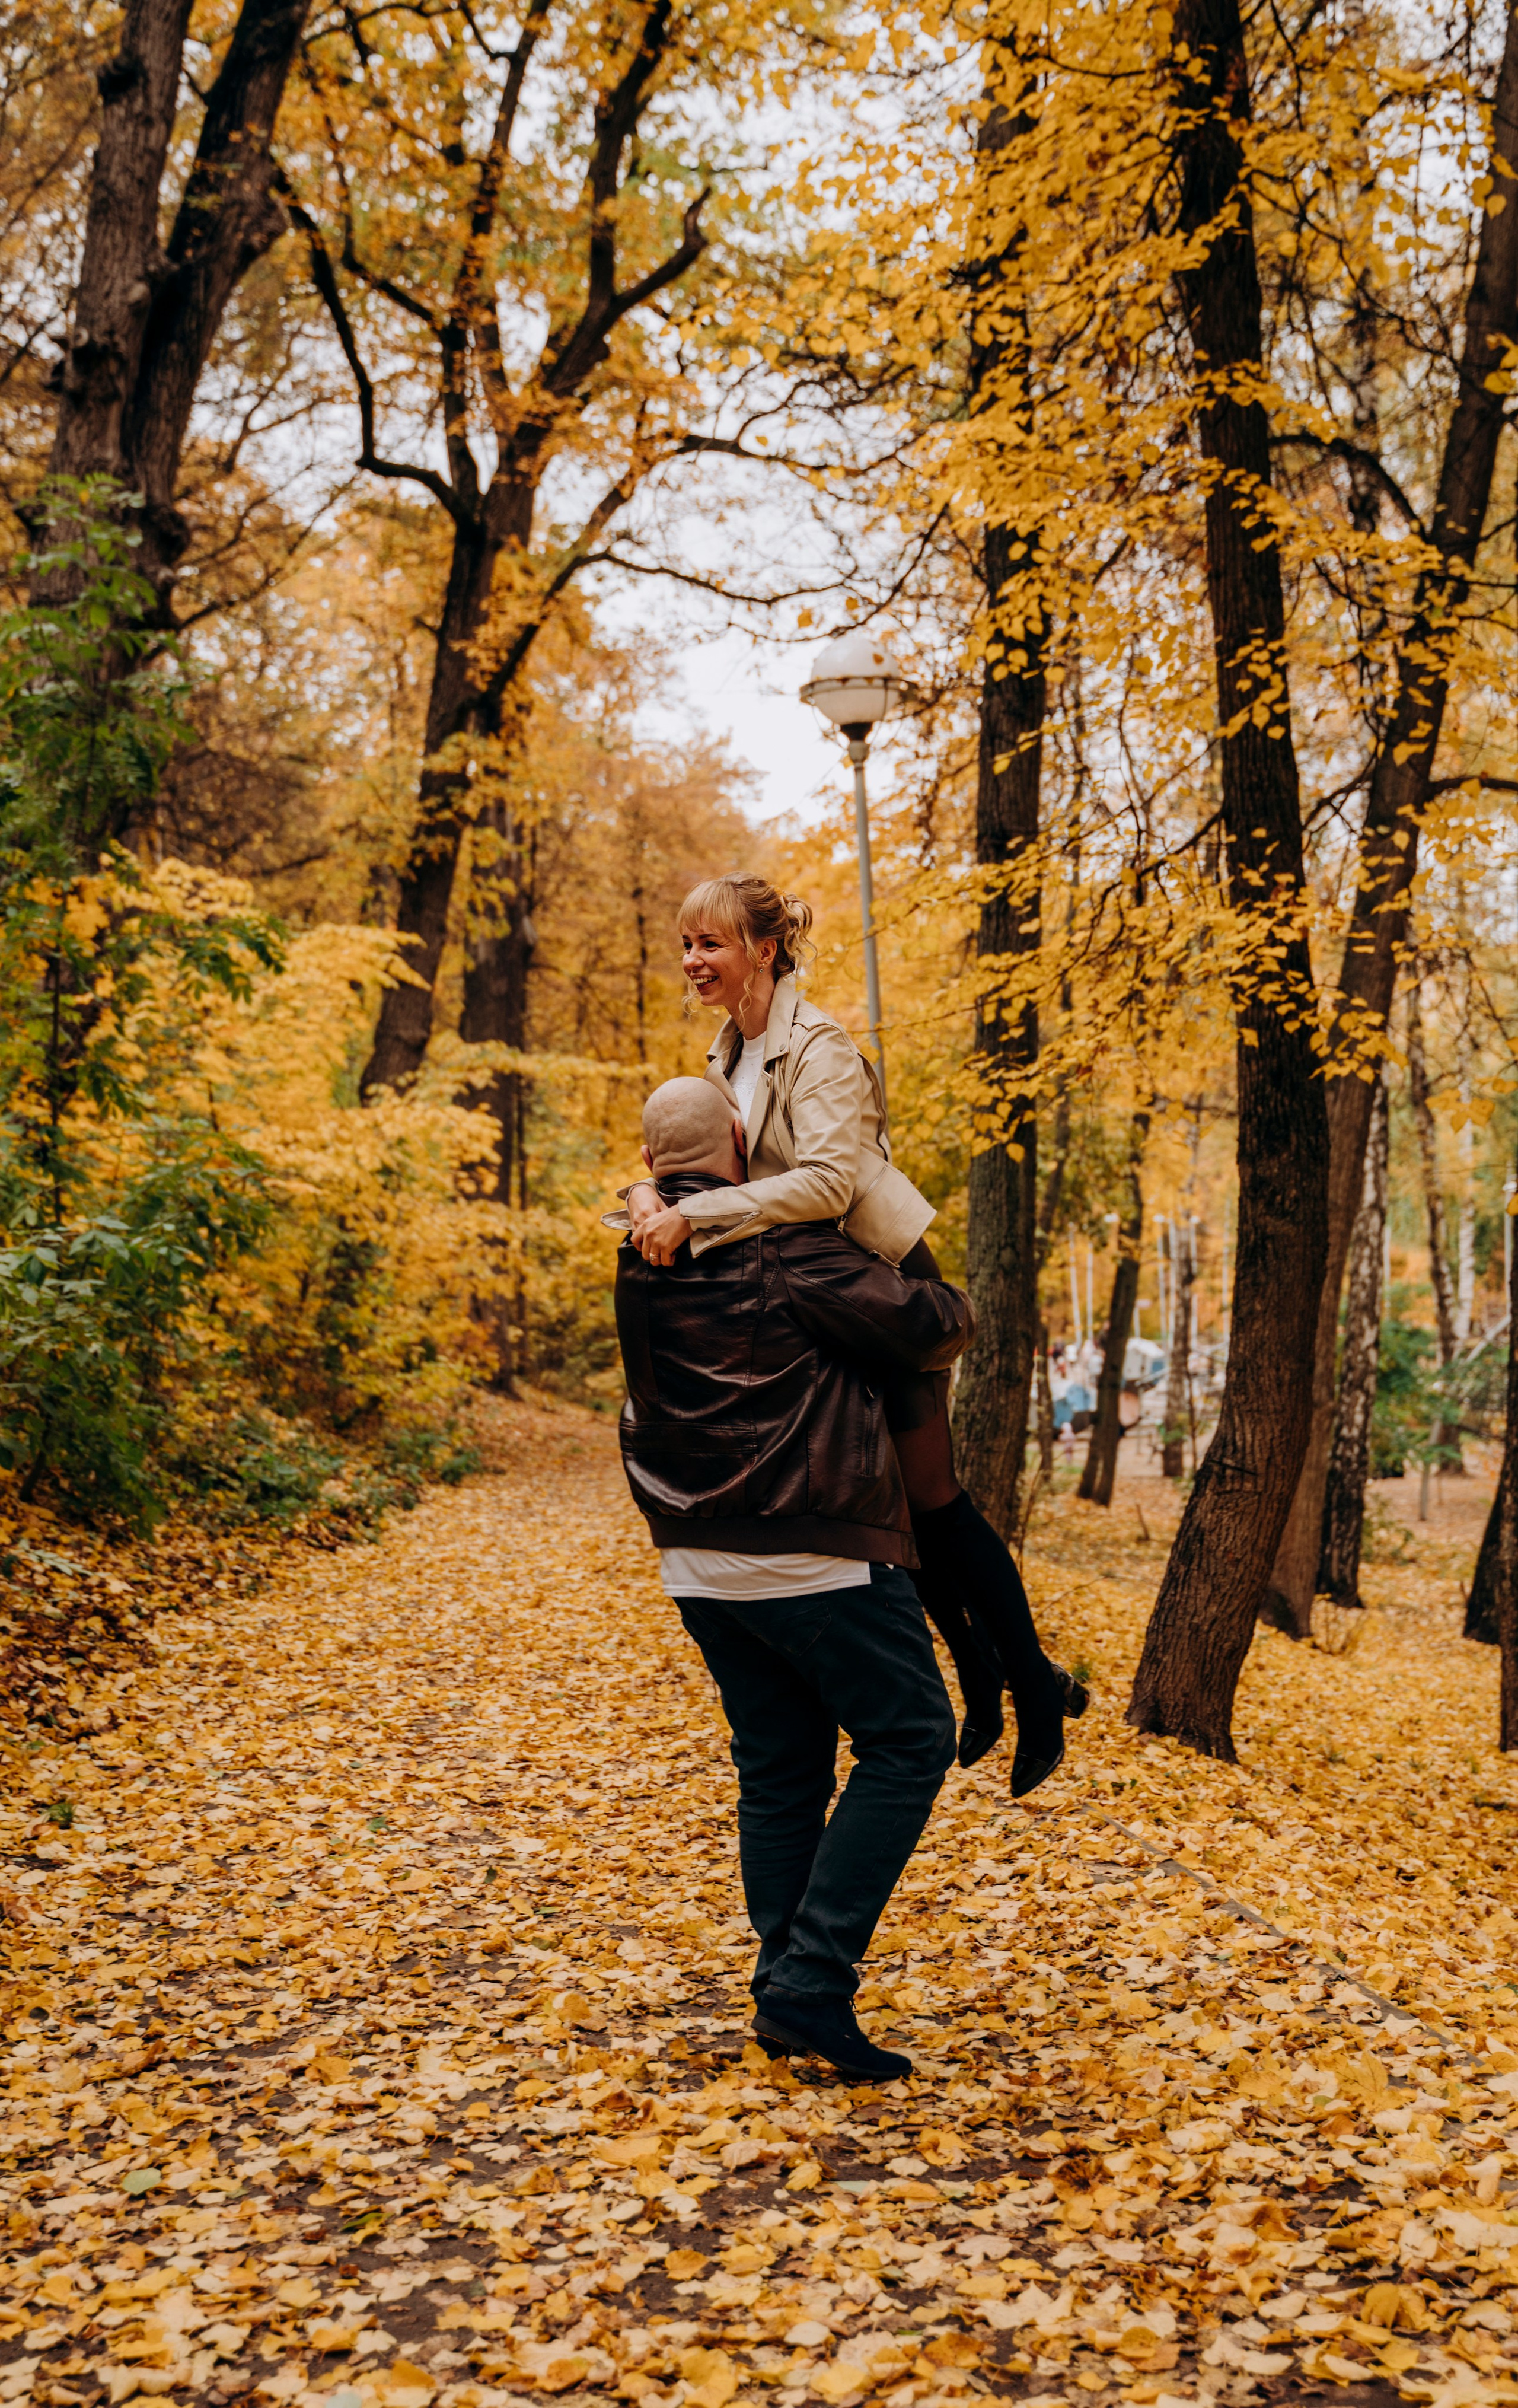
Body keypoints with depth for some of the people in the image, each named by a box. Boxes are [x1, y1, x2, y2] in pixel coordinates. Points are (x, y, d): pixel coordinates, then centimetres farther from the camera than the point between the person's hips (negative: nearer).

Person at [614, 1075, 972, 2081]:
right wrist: (956, 1310, 8)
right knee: (908, 1742, 1)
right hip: (814, 1551, -8)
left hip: (701, 1561, 8)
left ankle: (786, 1995, 15)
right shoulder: (781, 1250, -14)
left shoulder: (639, 1262, 9)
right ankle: (812, 1985, -6)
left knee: (779, 1770, 14)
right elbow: (920, 1322, -14)